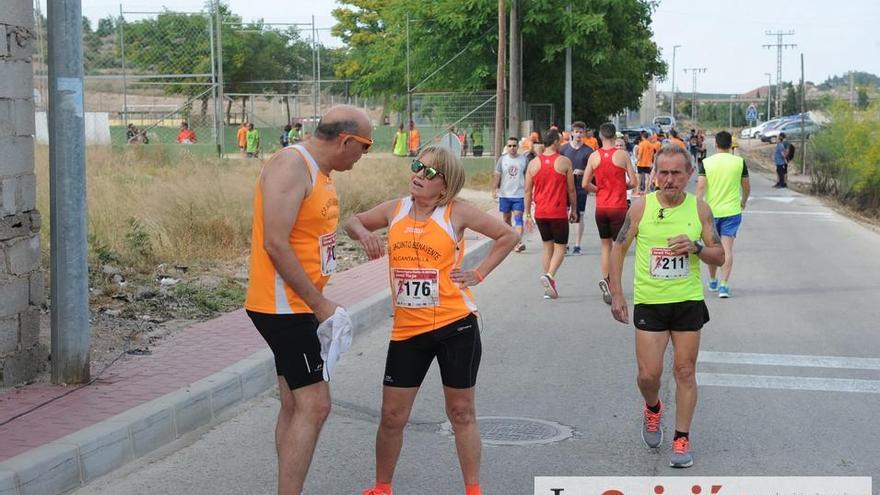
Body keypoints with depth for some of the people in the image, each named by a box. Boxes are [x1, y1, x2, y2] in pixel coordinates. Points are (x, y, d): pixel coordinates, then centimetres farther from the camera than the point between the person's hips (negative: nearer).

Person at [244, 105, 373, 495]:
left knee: (295, 406, 13)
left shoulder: (320, 173, 13)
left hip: (299, 306, 10)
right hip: (283, 306, -10)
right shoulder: (291, 166, -17)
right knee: (314, 405, -11)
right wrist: (320, 304, -20)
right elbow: (276, 244, -23)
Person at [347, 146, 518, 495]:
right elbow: (354, 222, 20)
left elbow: (508, 235, 2)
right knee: (392, 417, 6)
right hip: (407, 330, 3)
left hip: (455, 326, -3)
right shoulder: (395, 210, 4)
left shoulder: (456, 213, -6)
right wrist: (364, 234, -2)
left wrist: (479, 273, -3)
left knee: (461, 413, 9)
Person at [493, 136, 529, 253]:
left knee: (518, 217, -11)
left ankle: (519, 242, -20)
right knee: (506, 218, 12)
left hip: (519, 194, -2)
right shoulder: (502, 159, 4)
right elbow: (497, 176, 4)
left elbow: (527, 176, 7)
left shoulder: (523, 159, 2)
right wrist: (494, 190, -4)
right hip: (505, 194, 2)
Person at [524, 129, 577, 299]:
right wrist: (574, 210, 9)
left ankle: (549, 288, 15)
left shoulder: (533, 163, 3)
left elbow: (527, 190, 4)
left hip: (540, 213, 4)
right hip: (558, 213, -4)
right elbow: (571, 189, -2)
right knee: (560, 247, 5)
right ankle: (549, 275, -21)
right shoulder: (564, 162, -6)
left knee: (547, 246, 16)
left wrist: (527, 213, 11)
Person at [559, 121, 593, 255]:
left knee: (579, 216, 3)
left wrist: (582, 172, -17)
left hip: (580, 187, -1)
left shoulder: (588, 150, -1)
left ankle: (577, 246, 10)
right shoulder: (564, 148, 3)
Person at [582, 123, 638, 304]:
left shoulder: (594, 156, -1)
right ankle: (613, 284, -16)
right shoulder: (622, 155, -8)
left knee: (605, 244, 17)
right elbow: (634, 182, -8)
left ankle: (605, 279, 9)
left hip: (601, 207, 3)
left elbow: (585, 184, -1)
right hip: (618, 206, -3)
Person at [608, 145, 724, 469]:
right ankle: (652, 409, 31)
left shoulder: (700, 209, -1)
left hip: (689, 300, 1)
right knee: (649, 374, -4)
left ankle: (682, 439, 15)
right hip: (649, 301, -1)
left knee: (685, 371, 3)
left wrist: (696, 246, -16)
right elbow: (619, 249, 4)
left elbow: (719, 257, 5)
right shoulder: (641, 207, -4)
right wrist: (616, 294, -2)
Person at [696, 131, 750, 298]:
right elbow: (746, 187, 6)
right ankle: (724, 285, -12)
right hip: (732, 210, -1)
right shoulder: (739, 162, -2)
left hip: (711, 210, 1)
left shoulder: (706, 163, -4)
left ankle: (712, 281, 30)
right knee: (727, 248, -2)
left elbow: (701, 186, -12)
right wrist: (743, 201, 25)